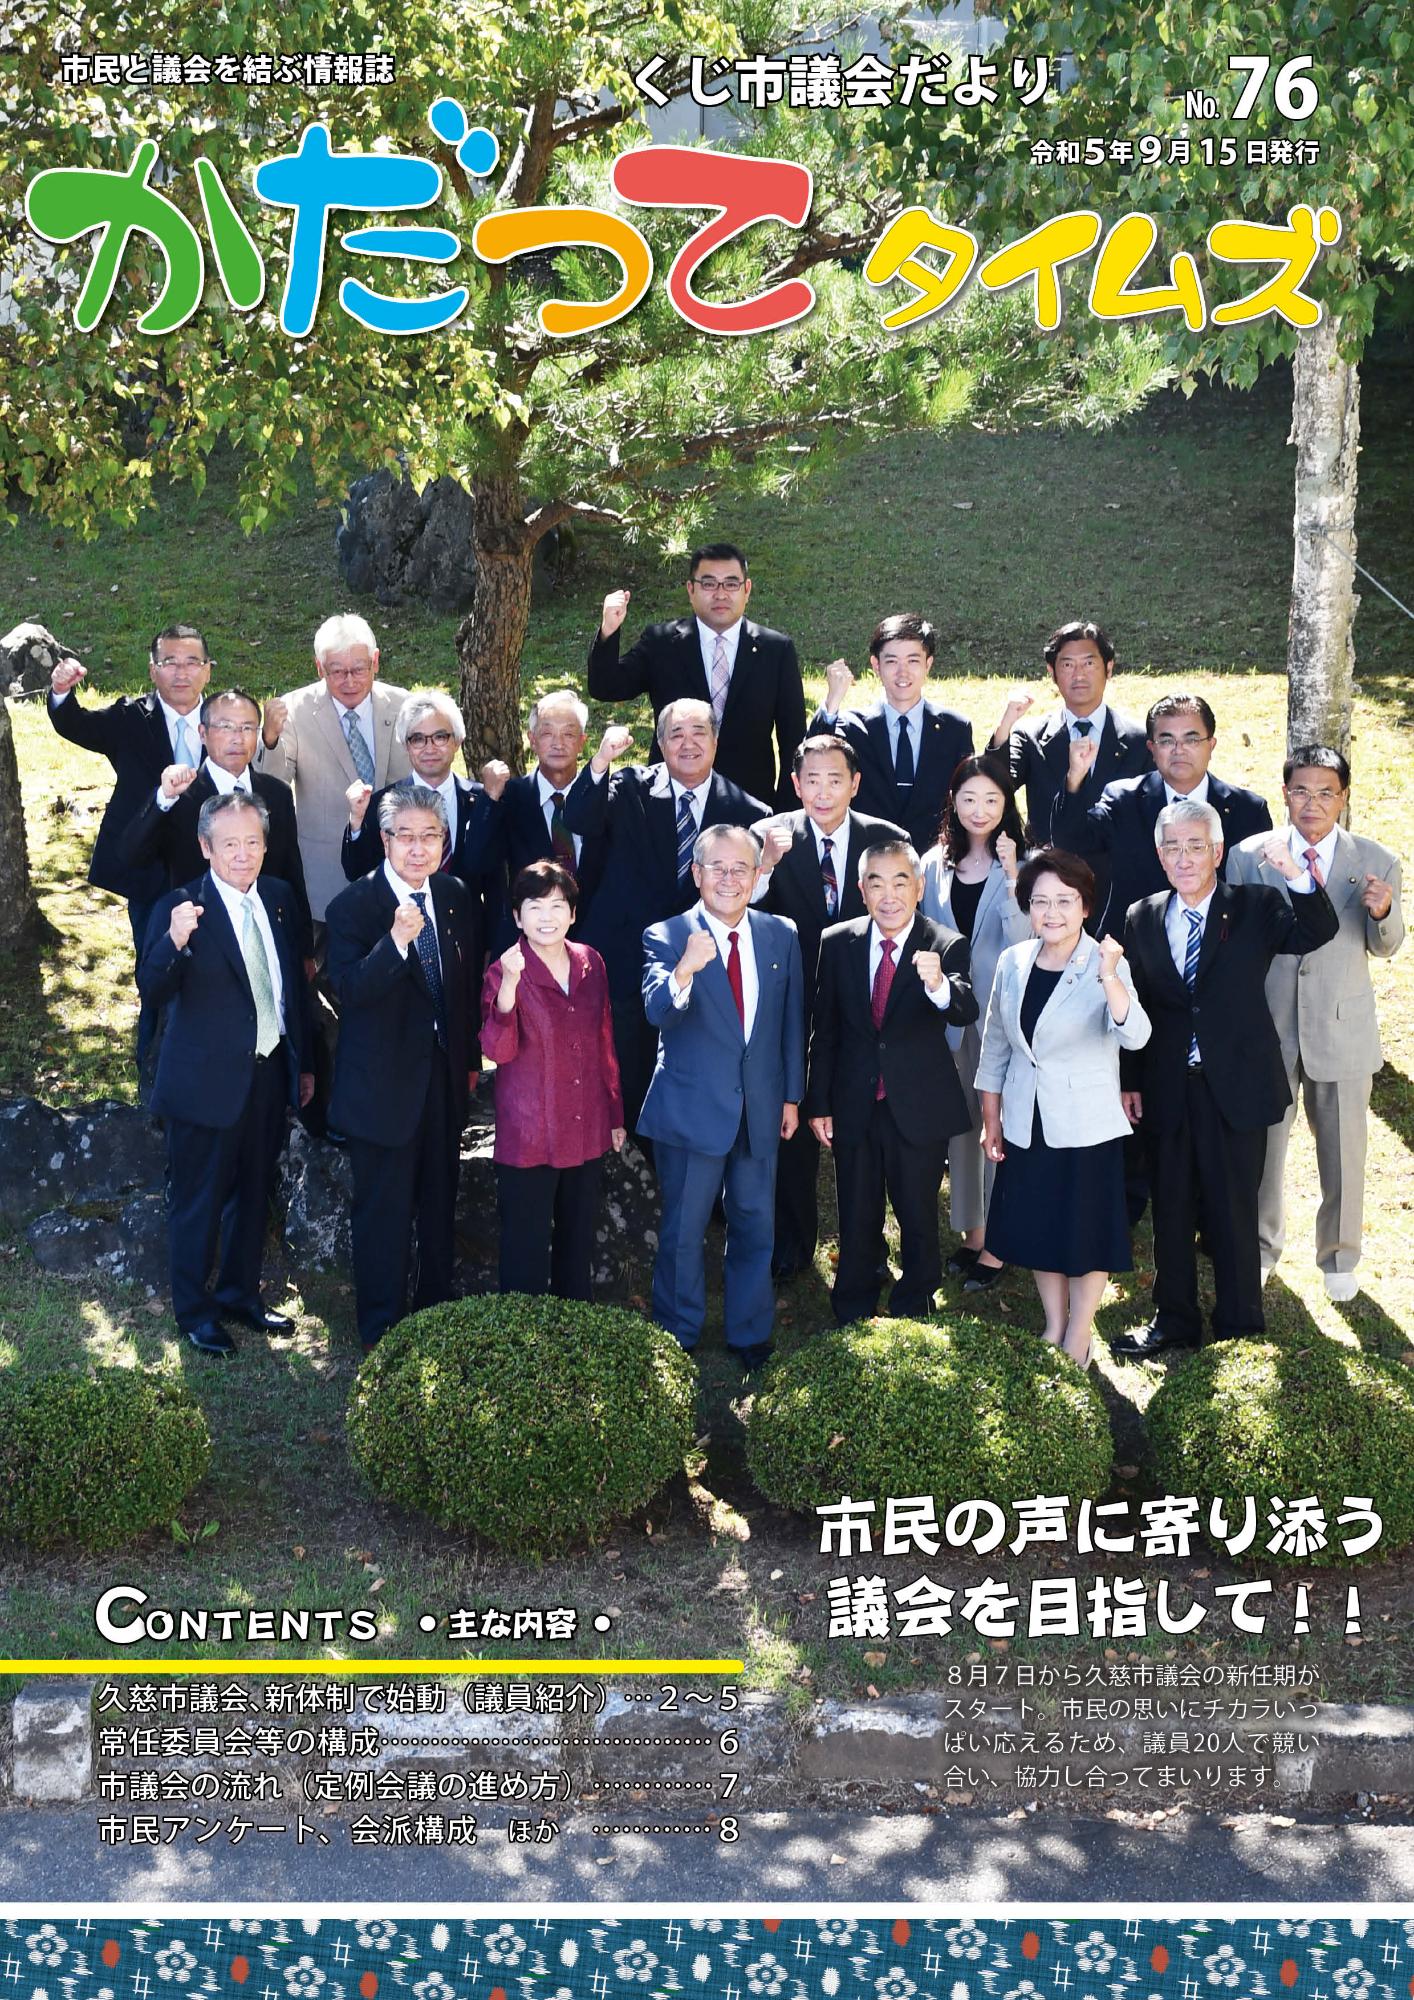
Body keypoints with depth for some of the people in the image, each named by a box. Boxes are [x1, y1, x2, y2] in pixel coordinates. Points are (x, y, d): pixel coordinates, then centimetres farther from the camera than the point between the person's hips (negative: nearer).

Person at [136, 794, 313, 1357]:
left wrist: (305, 1062, 15)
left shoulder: (279, 898, 3)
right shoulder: (180, 908, -15)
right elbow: (152, 991, -25)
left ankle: (240, 1293, 39)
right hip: (207, 1082, -6)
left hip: (270, 1075, 6)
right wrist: (175, 940, -44)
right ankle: (195, 1313, 24)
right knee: (198, 1203, 7)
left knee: (254, 1194, 21)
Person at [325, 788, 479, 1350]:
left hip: (444, 1077, 6)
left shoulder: (454, 897, 3)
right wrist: (395, 941, -40)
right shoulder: (353, 905, -15)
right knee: (384, 1210, 4)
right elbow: (348, 992, -26)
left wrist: (469, 1060, 15)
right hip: (384, 1083, -6)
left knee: (439, 1204, 18)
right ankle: (382, 1333, 17)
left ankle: (436, 1312, 35)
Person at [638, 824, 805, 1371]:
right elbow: (658, 1013, -25)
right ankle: (678, 1341, 25)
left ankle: (750, 1335, 32)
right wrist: (685, 969, -45)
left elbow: (792, 1021, 9)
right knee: (683, 1233, 9)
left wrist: (792, 1095, 7)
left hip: (761, 1108, 3)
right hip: (692, 1110, -3)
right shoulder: (666, 938, -10)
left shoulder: (782, 936, 2)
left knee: (755, 1227, 15)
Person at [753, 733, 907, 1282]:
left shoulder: (887, 840, -6)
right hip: (797, 1008, 0)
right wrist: (766, 865, -36)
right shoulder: (772, 836, -8)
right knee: (794, 1128, 11)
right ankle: (793, 1246, 28)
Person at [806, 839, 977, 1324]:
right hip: (854, 1108, 2)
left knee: (919, 1220, 10)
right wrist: (819, 1103, 2)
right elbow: (823, 1030, 4)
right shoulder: (837, 943, -2)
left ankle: (914, 1315, 28)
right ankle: (851, 1321, 30)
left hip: (919, 1109, -2)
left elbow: (965, 1013, -27)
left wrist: (939, 986, -50)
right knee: (857, 1221, 15)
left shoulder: (947, 947, -10)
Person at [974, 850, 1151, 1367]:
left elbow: (1135, 1036, -31)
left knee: (1085, 1233, 7)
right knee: (1036, 1228, 15)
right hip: (1025, 1126, 4)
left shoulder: (1106, 966, -14)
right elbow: (995, 1048, 9)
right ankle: (1053, 1326, 35)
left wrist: (1110, 979, -48)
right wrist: (990, 1122, 10)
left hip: (1086, 1127, -4)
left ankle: (1078, 1338, 25)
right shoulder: (1013, 963, 0)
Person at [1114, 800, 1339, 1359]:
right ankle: (1174, 1319, 28)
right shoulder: (1142, 920, 5)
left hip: (1236, 1087, -3)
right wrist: (1128, 1082, 5)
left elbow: (1319, 932, -21)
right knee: (1171, 1209, 13)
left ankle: (1240, 1326, 22)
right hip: (1166, 1093, 3)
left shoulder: (1256, 907, -4)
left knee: (1234, 1210, 6)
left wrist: (1296, 876, -37)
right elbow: (1133, 1007, 8)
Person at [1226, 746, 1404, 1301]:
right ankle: (1261, 1248, 36)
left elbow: (1385, 948, 3)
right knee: (1262, 1144, 13)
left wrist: (1383, 912, -18)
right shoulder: (1248, 858, -6)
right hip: (1267, 1027, 0)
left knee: (1344, 1150, 12)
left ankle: (1339, 1255, 34)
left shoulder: (1376, 862, -4)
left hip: (1342, 1029, 0)